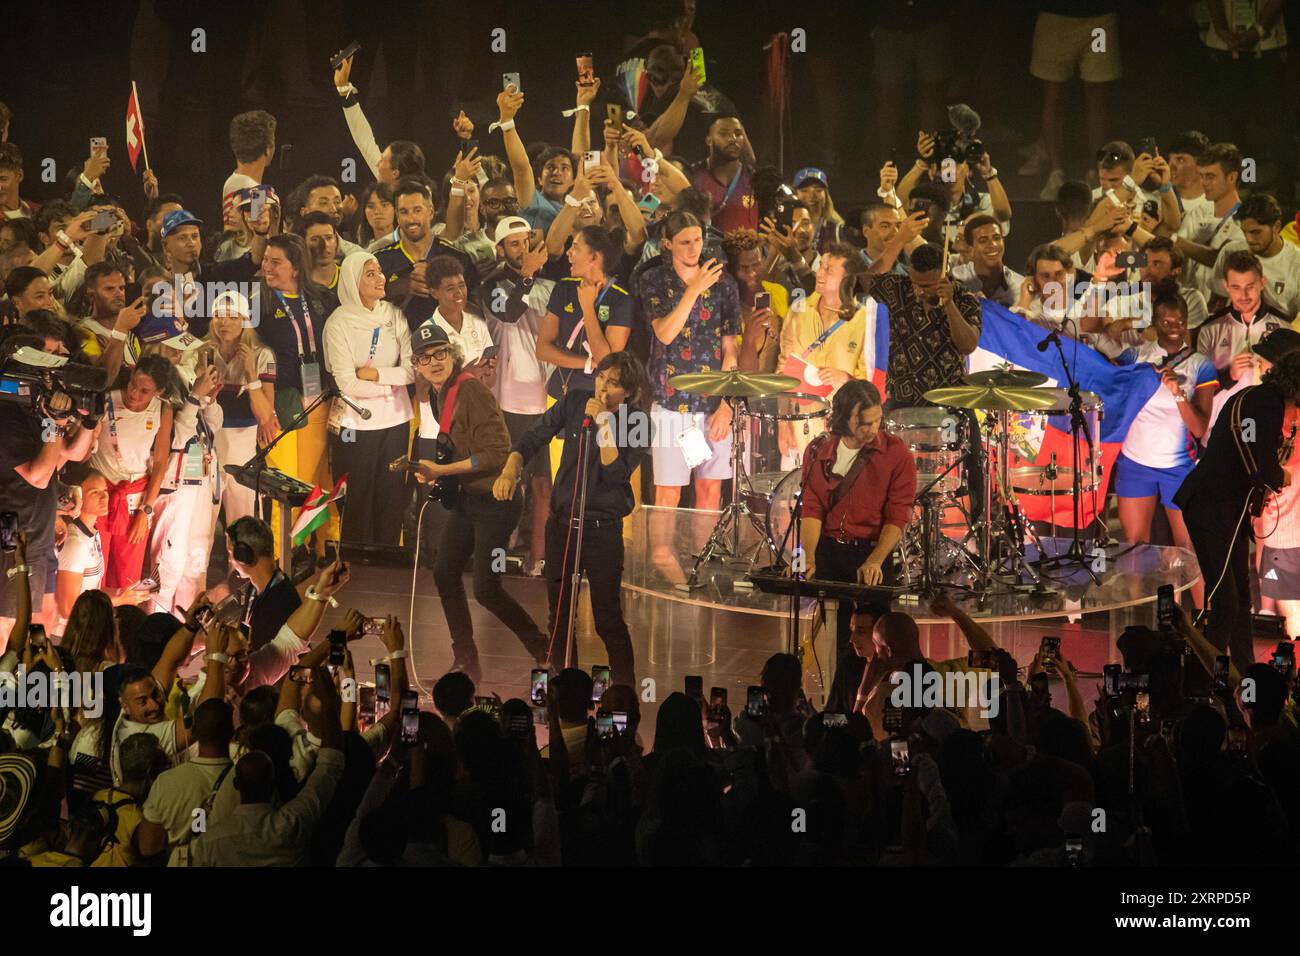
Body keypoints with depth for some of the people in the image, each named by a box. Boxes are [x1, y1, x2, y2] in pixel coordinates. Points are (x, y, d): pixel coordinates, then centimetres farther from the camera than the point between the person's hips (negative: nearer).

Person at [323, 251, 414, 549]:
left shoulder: (393, 315, 2)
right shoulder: (339, 323, -9)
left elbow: (412, 370, -4)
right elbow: (348, 384, -14)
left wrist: (372, 373, -12)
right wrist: (391, 382, -8)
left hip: (394, 421, 4)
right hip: (355, 424, -3)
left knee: (391, 499, 7)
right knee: (357, 502, 3)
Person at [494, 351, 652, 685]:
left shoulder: (637, 423, -9)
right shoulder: (575, 401, -1)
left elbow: (616, 473, -20)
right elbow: (533, 438, -3)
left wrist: (604, 423, -24)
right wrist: (510, 470, -20)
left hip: (603, 528, -4)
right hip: (561, 520, 4)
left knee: (608, 618, -4)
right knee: (559, 616, 10)